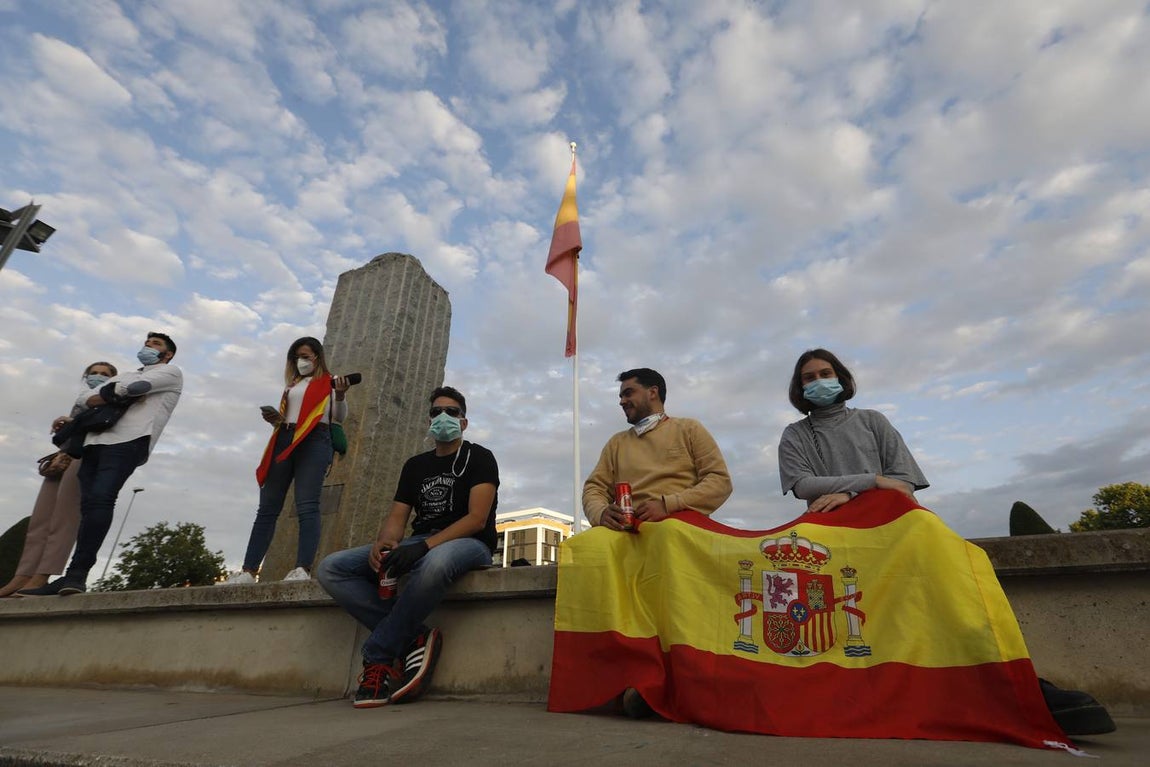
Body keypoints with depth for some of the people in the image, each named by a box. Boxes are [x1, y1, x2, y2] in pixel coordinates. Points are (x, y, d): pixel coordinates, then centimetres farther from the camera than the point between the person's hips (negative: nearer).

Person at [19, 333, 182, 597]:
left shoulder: (171, 372, 15)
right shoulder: (126, 375, 35)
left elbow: (133, 387, -2)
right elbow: (83, 399, 25)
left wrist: (107, 394, 15)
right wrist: (115, 394, 7)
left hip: (129, 440, -6)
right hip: (96, 440, 7)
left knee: (100, 498, -23)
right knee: (89, 504, -6)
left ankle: (76, 574, -27)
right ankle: (74, 577, -13)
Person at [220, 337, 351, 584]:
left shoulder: (329, 382, 10)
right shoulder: (292, 385, 26)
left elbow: (339, 418, -2)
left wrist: (340, 396, -21)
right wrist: (276, 420, 7)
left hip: (314, 441, -6)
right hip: (284, 441, 6)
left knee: (306, 505, -17)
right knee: (267, 508, 2)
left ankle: (302, 569, -25)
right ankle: (248, 572, 4)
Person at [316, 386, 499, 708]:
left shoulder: (479, 458, 1)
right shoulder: (415, 465, 18)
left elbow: (477, 519, -11)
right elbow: (397, 517, 10)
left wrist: (425, 545, -24)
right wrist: (383, 543, -15)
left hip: (468, 543, -6)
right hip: (421, 546, 6)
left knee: (436, 561, -42)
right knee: (330, 568, -10)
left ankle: (378, 657, -19)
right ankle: (413, 639, -17)